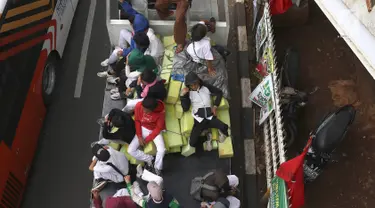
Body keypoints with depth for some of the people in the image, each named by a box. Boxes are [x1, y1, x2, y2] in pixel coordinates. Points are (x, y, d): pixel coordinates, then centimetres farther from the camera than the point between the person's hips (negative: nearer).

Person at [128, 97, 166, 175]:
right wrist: (139, 136, -13)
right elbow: (137, 121, -7)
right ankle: (149, 159, 10)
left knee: (162, 150, -25)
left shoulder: (161, 112, -30)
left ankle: (157, 168, 4)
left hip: (155, 131, -2)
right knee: (130, 150, -12)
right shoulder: (138, 106, -25)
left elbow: (158, 128, -16)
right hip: (143, 129, 2)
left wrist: (147, 140, -16)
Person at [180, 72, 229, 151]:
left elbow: (219, 93, 15)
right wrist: (182, 95, -16)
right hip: (199, 119, 0)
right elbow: (185, 108, -4)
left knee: (224, 127, -28)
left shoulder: (206, 87, 5)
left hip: (210, 117, 0)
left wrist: (215, 106, 5)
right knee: (192, 143, -18)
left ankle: (222, 133, 11)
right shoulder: (188, 93, 3)